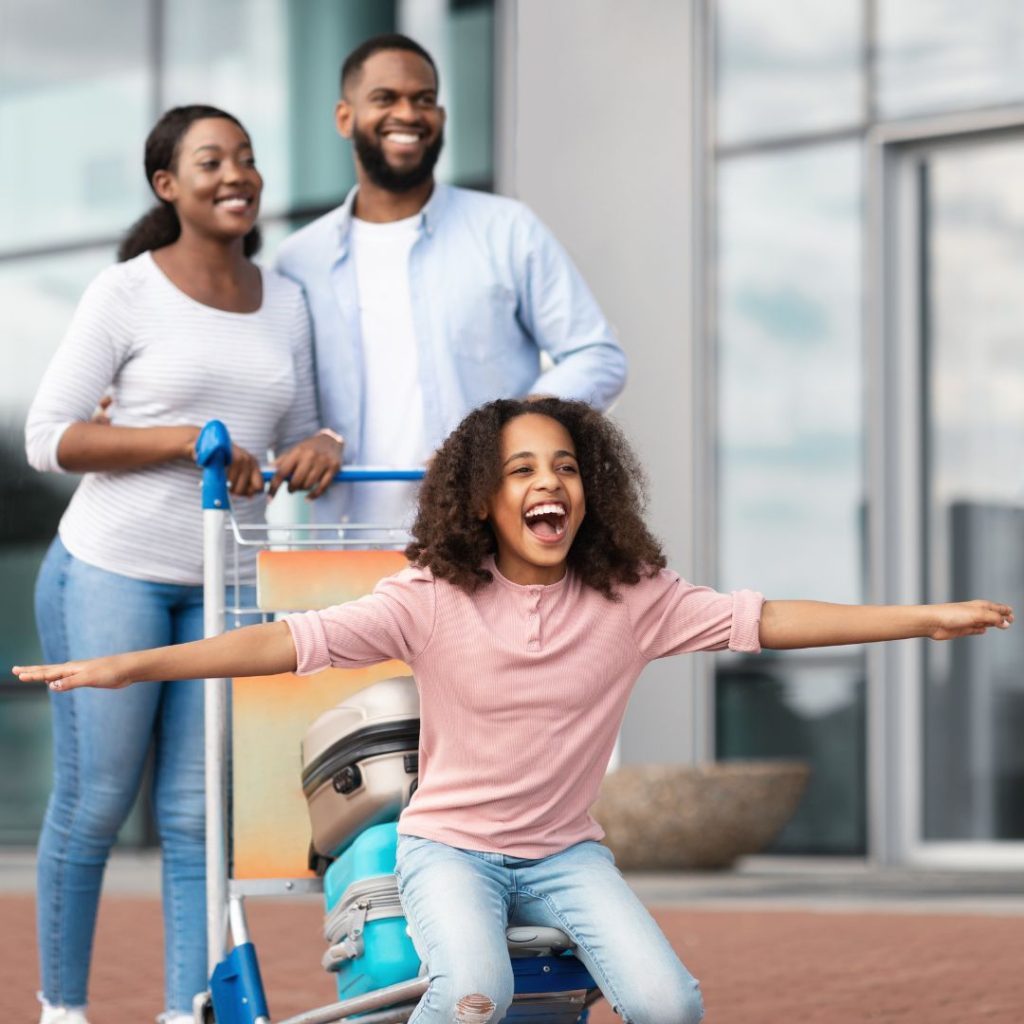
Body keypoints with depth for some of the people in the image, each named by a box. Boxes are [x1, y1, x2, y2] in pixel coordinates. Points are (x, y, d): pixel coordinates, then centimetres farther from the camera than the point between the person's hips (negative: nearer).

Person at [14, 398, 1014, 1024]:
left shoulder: (630, 598, -6)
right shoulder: (433, 601, -13)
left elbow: (762, 620, -7)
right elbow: (293, 640, -19)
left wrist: (925, 617, -12)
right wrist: (129, 666, -27)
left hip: (565, 850, 3)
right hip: (451, 843, -3)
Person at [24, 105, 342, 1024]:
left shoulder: (284, 302, 9)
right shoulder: (126, 293, -6)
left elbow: (298, 437, 17)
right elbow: (49, 438, -9)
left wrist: (319, 450, -8)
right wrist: (185, 439, -19)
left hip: (225, 587, 4)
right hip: (110, 569, -4)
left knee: (195, 814, 4)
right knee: (93, 803, 2)